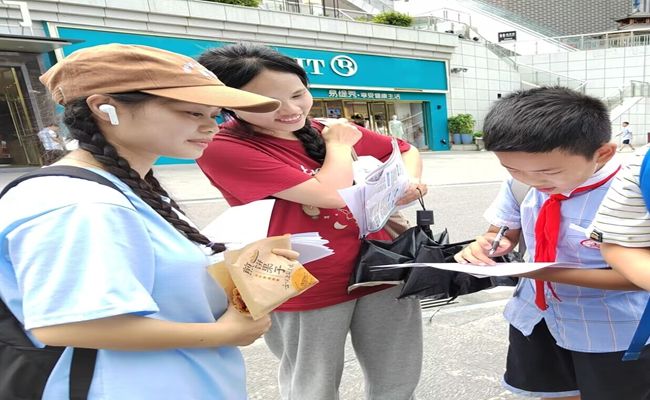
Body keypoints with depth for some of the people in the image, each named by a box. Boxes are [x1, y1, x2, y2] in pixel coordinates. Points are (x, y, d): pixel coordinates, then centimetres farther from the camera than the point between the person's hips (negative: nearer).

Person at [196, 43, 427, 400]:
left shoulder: (333, 129, 1)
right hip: (305, 291, -4)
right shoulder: (222, 148, -17)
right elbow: (331, 194, -23)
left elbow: (406, 152, 16)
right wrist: (339, 145, -5)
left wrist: (409, 182, -5)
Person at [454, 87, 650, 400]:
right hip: (533, 313, 5)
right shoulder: (518, 185, -12)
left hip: (612, 330, -4)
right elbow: (505, 233, 1)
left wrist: (549, 273, -33)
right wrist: (486, 244, -24)